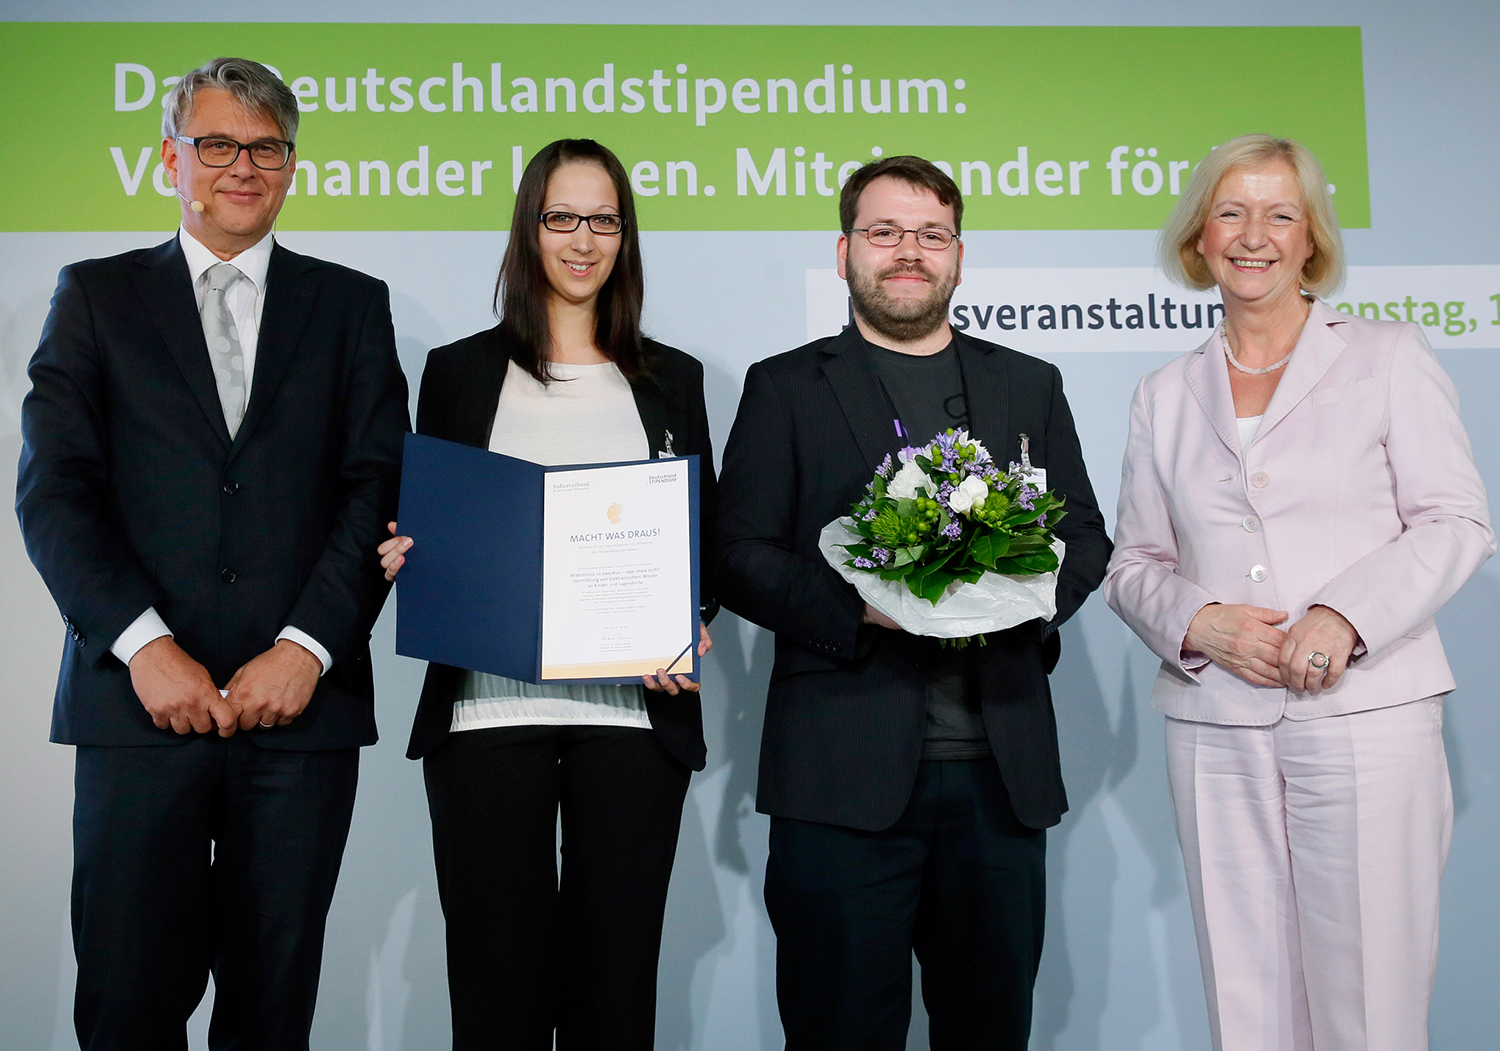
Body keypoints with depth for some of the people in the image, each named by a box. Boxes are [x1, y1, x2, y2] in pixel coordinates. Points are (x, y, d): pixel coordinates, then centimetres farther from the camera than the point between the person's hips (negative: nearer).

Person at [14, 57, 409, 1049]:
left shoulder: (351, 304, 12)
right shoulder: (96, 296, 11)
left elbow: (381, 488, 3)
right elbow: (53, 488, 1)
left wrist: (307, 646, -9)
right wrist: (145, 643, -11)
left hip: (304, 702, 1)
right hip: (138, 702, 0)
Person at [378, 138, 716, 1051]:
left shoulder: (672, 380, 13)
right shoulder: (460, 371, 11)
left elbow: (709, 540, 13)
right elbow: (420, 534, 14)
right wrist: (407, 560, -8)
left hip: (634, 710, 1)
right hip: (487, 708, 0)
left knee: (614, 974, 4)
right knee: (498, 972, 3)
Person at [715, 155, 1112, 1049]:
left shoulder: (1030, 386, 17)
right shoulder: (785, 388, 8)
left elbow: (1087, 539, 16)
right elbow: (740, 558, 1)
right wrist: (857, 607, -16)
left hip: (1002, 767, 3)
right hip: (844, 773, -2)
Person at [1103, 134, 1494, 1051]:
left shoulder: (1388, 357, 6)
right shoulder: (1166, 397, 14)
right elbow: (1135, 563, 14)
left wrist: (1344, 615, -15)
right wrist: (1198, 623, -8)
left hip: (1364, 713, -2)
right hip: (1216, 728, 2)